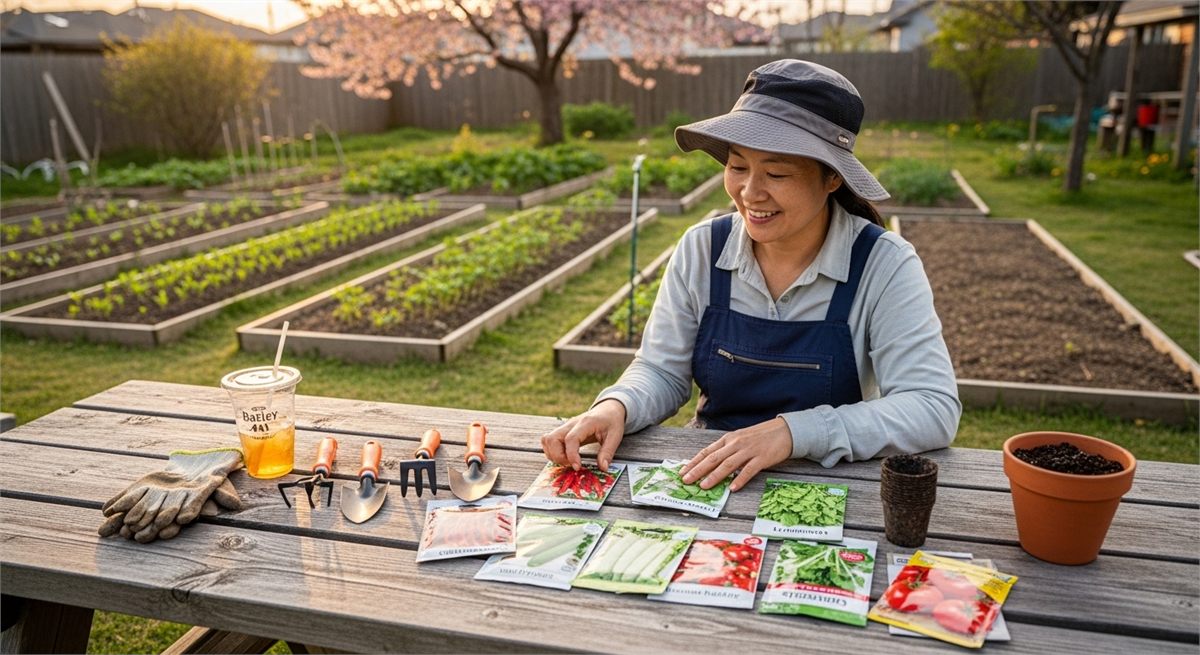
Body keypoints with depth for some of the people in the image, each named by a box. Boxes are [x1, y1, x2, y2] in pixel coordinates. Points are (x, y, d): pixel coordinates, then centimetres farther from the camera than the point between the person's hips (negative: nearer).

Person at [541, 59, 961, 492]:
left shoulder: (883, 265, -13)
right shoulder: (701, 250, -4)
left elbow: (935, 408, -18)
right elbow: (662, 373, 1)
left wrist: (794, 432, -30)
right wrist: (617, 407, -21)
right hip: (706, 479, 1)